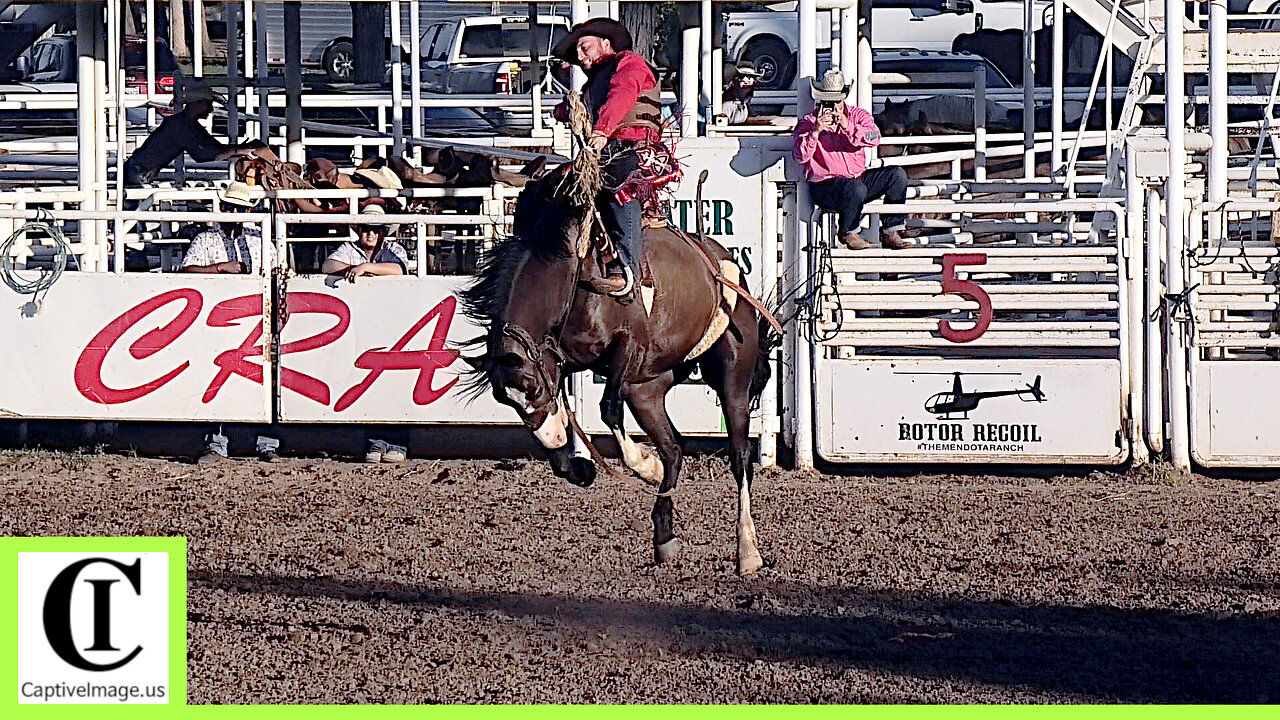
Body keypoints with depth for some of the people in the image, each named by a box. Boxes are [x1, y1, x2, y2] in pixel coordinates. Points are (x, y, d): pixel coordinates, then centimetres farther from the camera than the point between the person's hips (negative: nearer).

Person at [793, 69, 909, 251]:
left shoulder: (858, 115, 8)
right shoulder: (808, 122, 0)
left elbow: (874, 138, -12)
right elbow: (800, 156, -13)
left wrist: (848, 127, -27)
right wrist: (816, 131, -26)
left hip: (858, 178, 5)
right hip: (824, 186, -5)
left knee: (898, 175, -12)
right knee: (856, 188, -36)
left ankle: (889, 233, -8)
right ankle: (847, 234, -8)